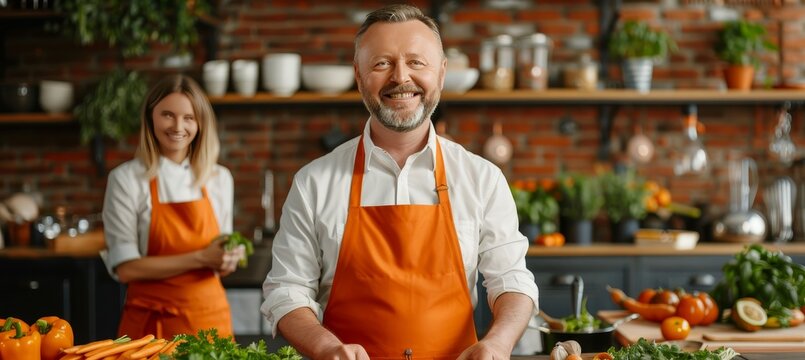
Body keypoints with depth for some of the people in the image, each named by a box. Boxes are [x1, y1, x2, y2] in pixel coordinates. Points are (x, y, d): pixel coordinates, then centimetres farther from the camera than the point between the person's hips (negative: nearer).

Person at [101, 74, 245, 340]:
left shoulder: (219, 178, 5)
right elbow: (125, 268, -12)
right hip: (151, 324, -3)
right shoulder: (126, 179, -6)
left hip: (210, 317, 3)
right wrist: (199, 259, -18)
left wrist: (228, 260, -10)